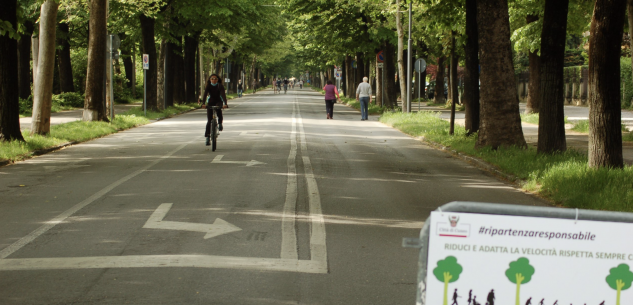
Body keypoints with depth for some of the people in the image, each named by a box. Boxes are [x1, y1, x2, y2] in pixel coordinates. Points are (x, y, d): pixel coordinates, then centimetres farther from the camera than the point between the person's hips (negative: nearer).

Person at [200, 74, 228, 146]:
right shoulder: (208, 86, -12)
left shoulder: (220, 86, -16)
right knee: (209, 120, -6)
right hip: (210, 102, 1)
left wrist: (225, 104, -44)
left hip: (218, 101, -1)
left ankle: (220, 123, -15)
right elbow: (205, 94, -24)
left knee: (218, 108, -38)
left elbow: (223, 94, -29)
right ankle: (208, 138, -3)